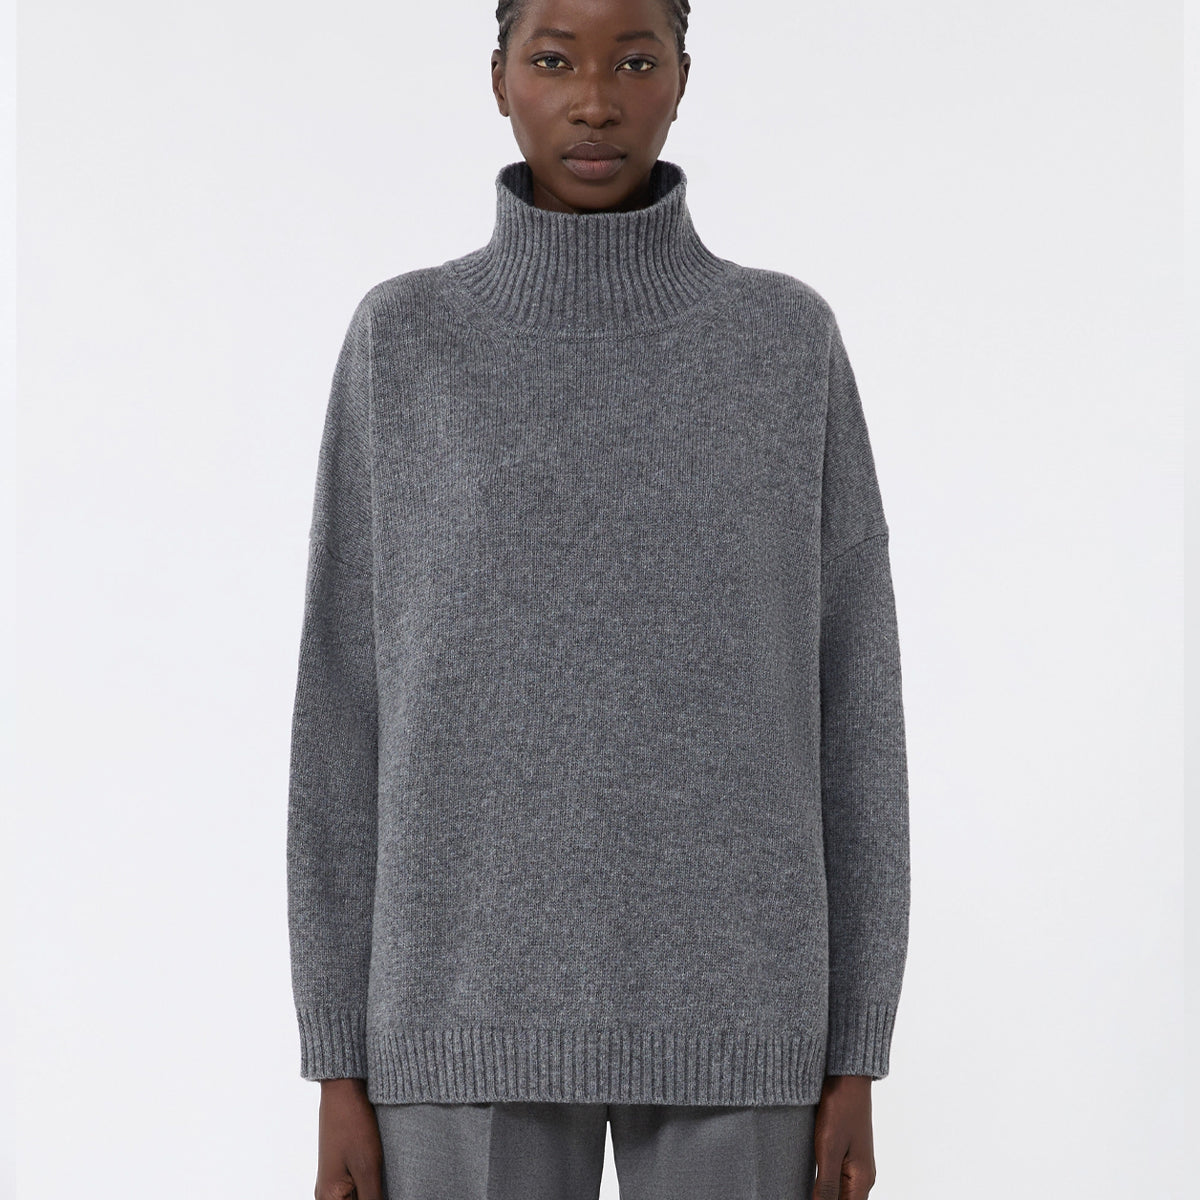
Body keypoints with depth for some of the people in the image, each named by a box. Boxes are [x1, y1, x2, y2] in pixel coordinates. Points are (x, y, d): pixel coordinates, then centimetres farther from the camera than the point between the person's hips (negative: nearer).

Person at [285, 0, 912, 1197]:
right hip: (479, 1006, 0)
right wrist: (340, 1064, 1)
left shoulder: (790, 341, 3)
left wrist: (853, 1057, 1)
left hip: (724, 1010, 0)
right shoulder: (403, 341, 3)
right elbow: (346, 707, 3)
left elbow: (850, 705, 4)